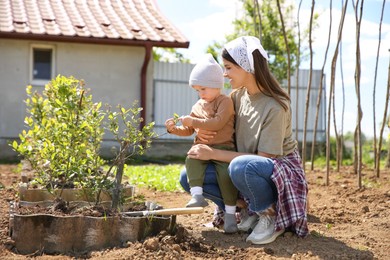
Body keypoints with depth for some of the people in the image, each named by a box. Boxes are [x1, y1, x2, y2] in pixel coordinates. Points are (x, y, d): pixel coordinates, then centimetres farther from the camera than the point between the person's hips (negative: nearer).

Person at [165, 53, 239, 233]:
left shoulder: (225, 101, -3)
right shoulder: (198, 106, 18)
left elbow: (218, 122, -20)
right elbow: (188, 131, 23)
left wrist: (193, 121, -17)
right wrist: (174, 129, 3)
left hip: (223, 148, -5)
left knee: (226, 174, -24)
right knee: (191, 160, -26)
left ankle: (230, 213, -12)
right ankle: (197, 195, -34)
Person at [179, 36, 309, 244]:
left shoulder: (275, 106, -23)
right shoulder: (237, 95, -1)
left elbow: (264, 158, -23)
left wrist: (213, 153, -24)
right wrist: (201, 131, -12)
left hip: (279, 169, -7)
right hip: (248, 166, 7)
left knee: (241, 166, -41)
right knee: (188, 177, -8)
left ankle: (269, 214, -13)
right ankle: (249, 208, 3)